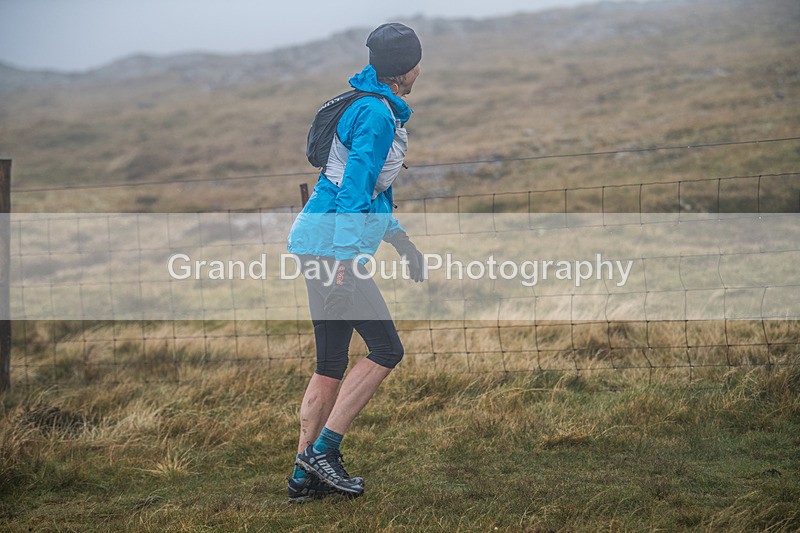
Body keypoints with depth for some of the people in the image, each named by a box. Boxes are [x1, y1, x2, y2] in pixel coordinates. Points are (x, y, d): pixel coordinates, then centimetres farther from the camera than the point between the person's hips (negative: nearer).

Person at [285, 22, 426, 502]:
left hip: (325, 243, 10)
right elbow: (355, 186, -21)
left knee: (332, 365, 10)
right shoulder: (376, 114, -13)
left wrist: (403, 242, 29)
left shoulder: (378, 109, 19)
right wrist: (344, 256, -26)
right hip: (332, 243, -10)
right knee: (387, 350, -7)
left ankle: (305, 474, 13)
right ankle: (322, 449, -6)